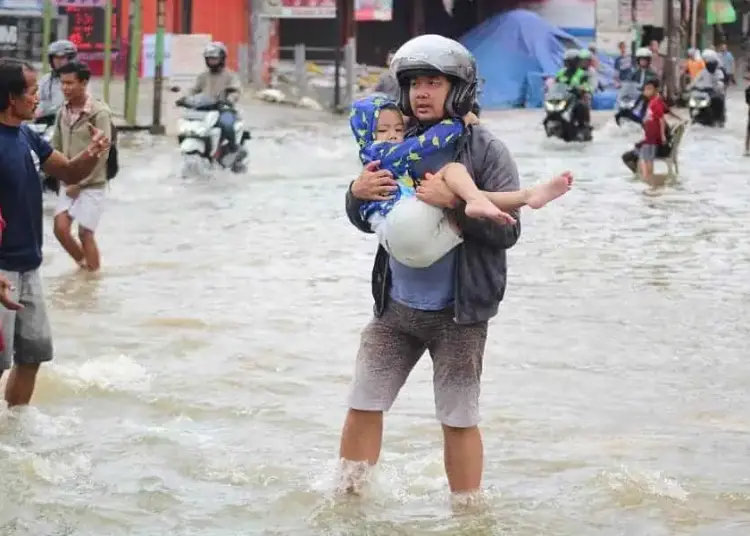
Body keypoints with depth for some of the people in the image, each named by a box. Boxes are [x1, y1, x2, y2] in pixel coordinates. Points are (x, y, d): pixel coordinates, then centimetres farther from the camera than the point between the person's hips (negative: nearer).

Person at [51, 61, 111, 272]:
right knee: (60, 229, -2)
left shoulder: (99, 113, -14)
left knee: (85, 233, -4)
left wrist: (79, 183, -15)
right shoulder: (63, 112, 6)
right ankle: (84, 265, 21)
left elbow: (101, 154, -16)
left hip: (91, 184, -6)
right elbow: (56, 148, 12)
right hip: (69, 183, 6)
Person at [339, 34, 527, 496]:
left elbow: (507, 230, -15)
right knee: (363, 406, 5)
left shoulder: (486, 151, -9)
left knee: (458, 420, 4)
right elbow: (368, 222, 12)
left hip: (459, 312, -4)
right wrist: (357, 194, -10)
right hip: (396, 306, 4)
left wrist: (454, 201, -27)